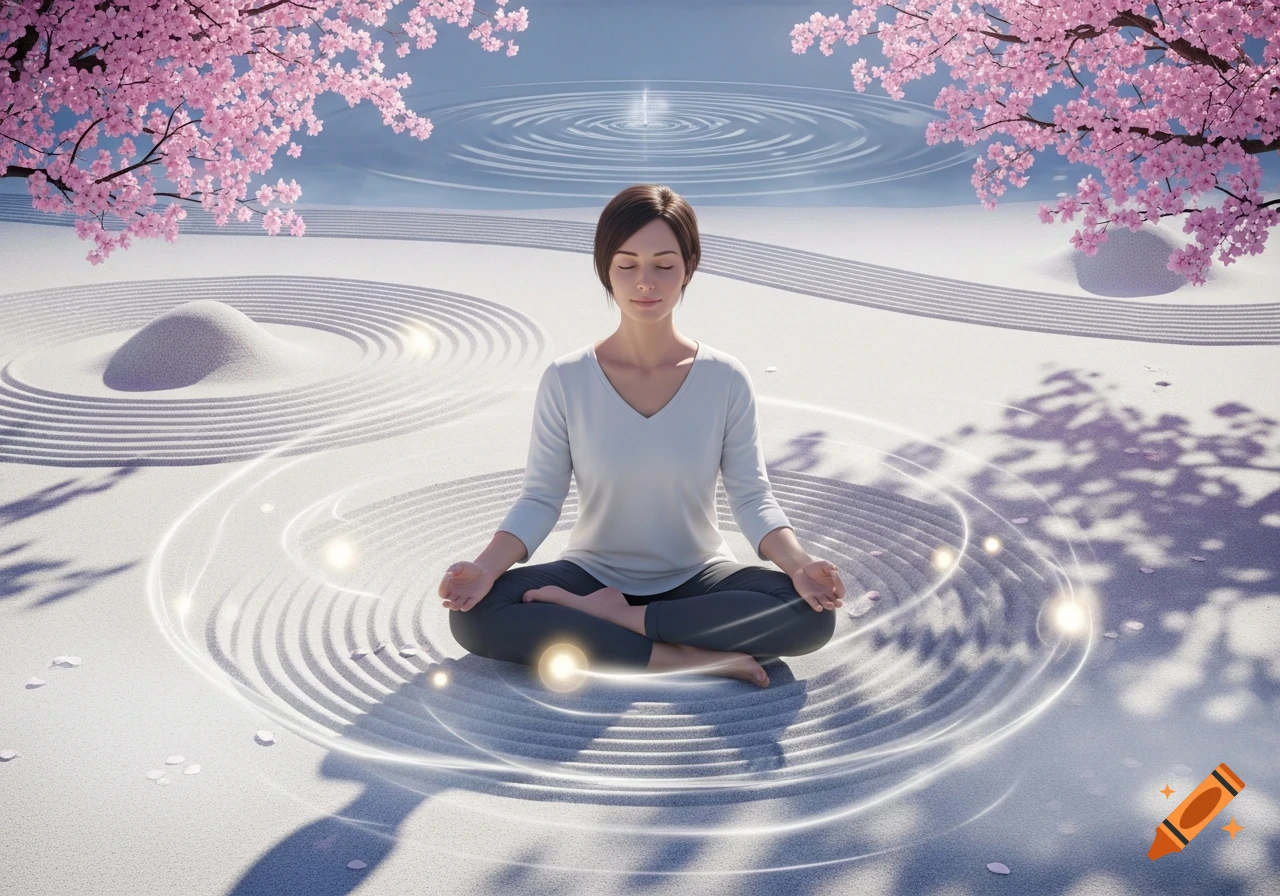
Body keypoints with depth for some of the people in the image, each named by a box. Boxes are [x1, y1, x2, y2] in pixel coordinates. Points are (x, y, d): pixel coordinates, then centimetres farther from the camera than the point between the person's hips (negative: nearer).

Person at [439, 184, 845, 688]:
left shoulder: (726, 380, -8)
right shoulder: (565, 380, -8)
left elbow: (751, 496, -7)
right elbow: (540, 499, -7)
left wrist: (799, 564, -26)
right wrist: (486, 567, -24)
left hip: (697, 579, 0)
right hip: (592, 572, 0)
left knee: (812, 613, -27)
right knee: (475, 614, -27)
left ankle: (606, 616, -19)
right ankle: (689, 658, -26)